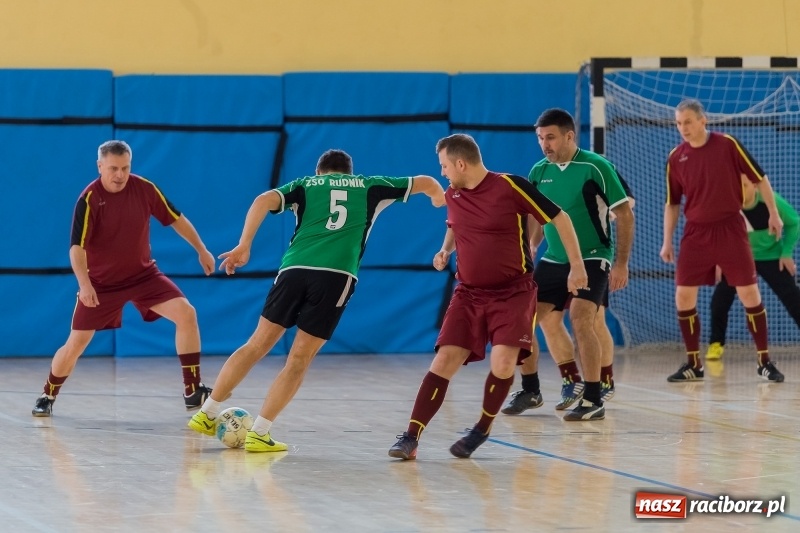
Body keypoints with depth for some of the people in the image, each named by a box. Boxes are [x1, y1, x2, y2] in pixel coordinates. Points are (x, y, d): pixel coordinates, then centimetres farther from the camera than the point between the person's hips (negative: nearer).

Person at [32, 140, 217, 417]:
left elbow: (176, 218, 4)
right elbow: (77, 247, -26)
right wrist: (84, 284, -41)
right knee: (76, 344, -1)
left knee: (186, 314, -16)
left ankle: (193, 391, -8)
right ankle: (47, 396, 24)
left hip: (144, 274, 3)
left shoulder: (144, 189, -10)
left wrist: (201, 250, 8)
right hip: (101, 283, -3)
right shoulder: (89, 199, -20)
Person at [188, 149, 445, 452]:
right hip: (337, 276, -1)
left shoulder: (305, 185, 23)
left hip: (295, 269, 1)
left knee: (258, 345, 12)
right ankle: (258, 434, 1)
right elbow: (425, 182, 31)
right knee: (299, 359, 5)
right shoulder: (369, 187, 24)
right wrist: (440, 199, 53)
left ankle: (207, 414, 15)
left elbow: (264, 201, 4)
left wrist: (243, 247, -1)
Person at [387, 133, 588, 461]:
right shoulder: (452, 196, 5)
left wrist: (576, 267, -9)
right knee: (443, 362, -7)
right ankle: (411, 437, -5)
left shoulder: (510, 187, -14)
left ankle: (482, 430, 6)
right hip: (468, 294, 5)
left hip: (513, 292, -5)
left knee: (502, 363, -19)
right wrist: (446, 249, 7)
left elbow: (560, 218, -8)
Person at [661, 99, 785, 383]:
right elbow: (672, 203, 11)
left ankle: (764, 361, 10)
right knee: (684, 296, -2)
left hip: (730, 230, -3)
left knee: (749, 293, -1)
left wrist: (773, 213, -1)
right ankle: (693, 364, 9)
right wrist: (667, 241, 7)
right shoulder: (676, 158, 2)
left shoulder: (727, 145, -7)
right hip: (696, 233, 3)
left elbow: (759, 178, 0)